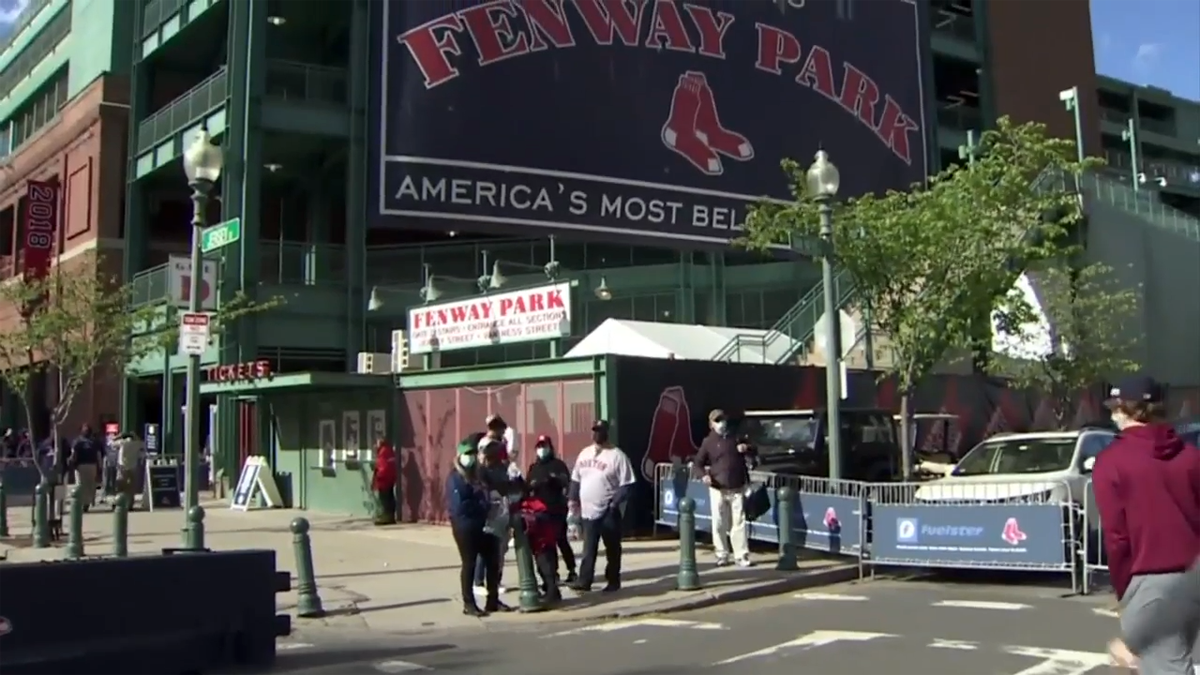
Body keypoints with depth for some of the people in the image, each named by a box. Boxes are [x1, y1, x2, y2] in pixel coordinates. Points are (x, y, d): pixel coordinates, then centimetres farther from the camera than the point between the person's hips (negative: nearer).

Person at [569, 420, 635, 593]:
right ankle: (584, 581, 4)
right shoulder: (584, 453, 10)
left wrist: (615, 503, -21)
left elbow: (626, 485, -13)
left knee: (612, 549, 7)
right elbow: (576, 479, 18)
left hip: (609, 512, -5)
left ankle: (613, 581, 18)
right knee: (588, 549, 4)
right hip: (588, 510, 5)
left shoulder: (617, 456, -10)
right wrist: (573, 499, 9)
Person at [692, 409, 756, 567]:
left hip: (737, 489, 1)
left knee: (739, 523, -1)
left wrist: (746, 450, -7)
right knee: (719, 524, 2)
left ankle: (742, 556, 3)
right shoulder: (708, 442, 2)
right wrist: (703, 475, -18)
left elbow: (752, 458, 17)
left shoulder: (736, 438, 10)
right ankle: (722, 555, 12)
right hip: (717, 489, -1)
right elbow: (697, 464, 3)